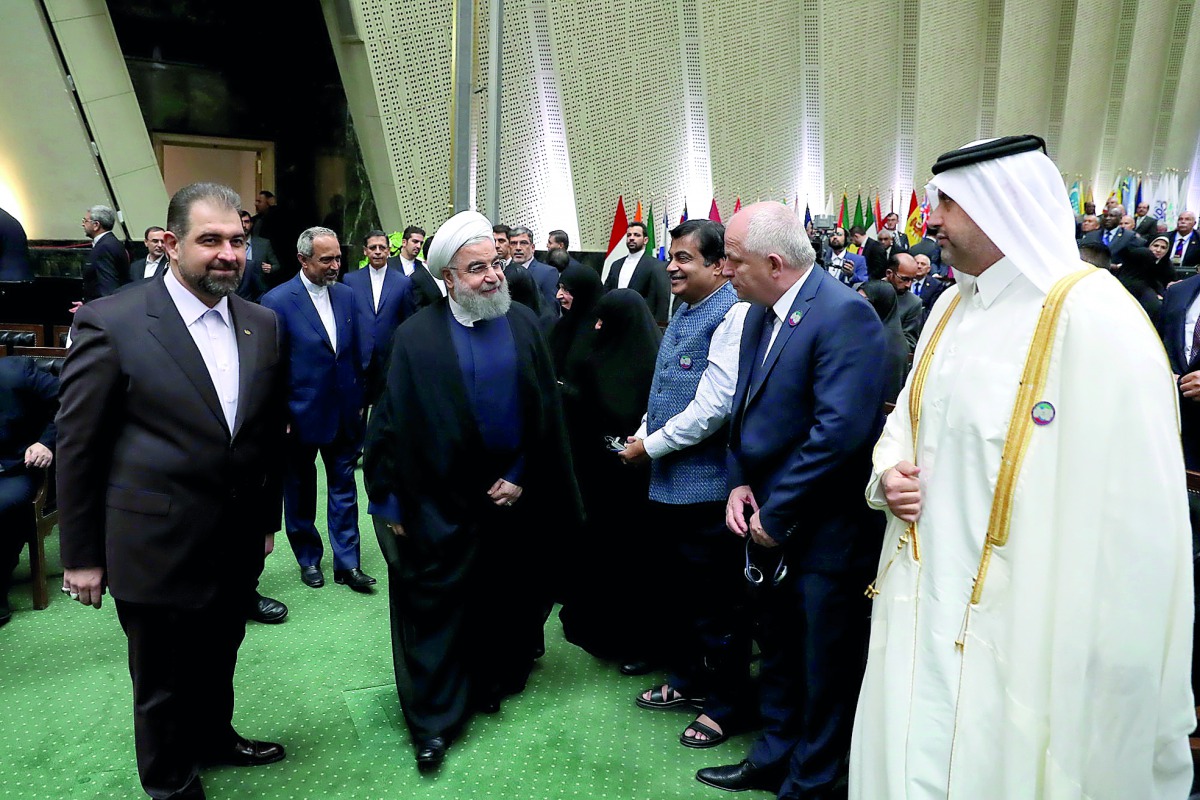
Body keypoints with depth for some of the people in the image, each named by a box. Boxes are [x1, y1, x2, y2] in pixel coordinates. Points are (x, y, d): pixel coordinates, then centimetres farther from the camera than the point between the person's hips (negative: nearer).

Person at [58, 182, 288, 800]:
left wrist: (267, 518, 13)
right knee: (163, 684, 15)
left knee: (218, 663, 24)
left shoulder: (262, 324, 2)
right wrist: (82, 557, -5)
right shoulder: (110, 322, -14)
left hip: (237, 548, 5)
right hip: (157, 553, -4)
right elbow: (77, 446, -9)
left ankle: (214, 738, 50)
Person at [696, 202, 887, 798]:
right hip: (771, 523, 8)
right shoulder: (760, 313, 6)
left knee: (823, 667, 11)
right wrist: (740, 482, 0)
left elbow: (841, 429, -26)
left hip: (825, 530, -8)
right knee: (777, 651, 23)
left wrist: (776, 512, -19)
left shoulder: (844, 314, -20)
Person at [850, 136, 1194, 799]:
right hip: (922, 613, 7)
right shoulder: (953, 305, 7)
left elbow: (1138, 516, -21)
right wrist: (889, 469, -3)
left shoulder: (1095, 319, -18)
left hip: (1014, 629, -7)